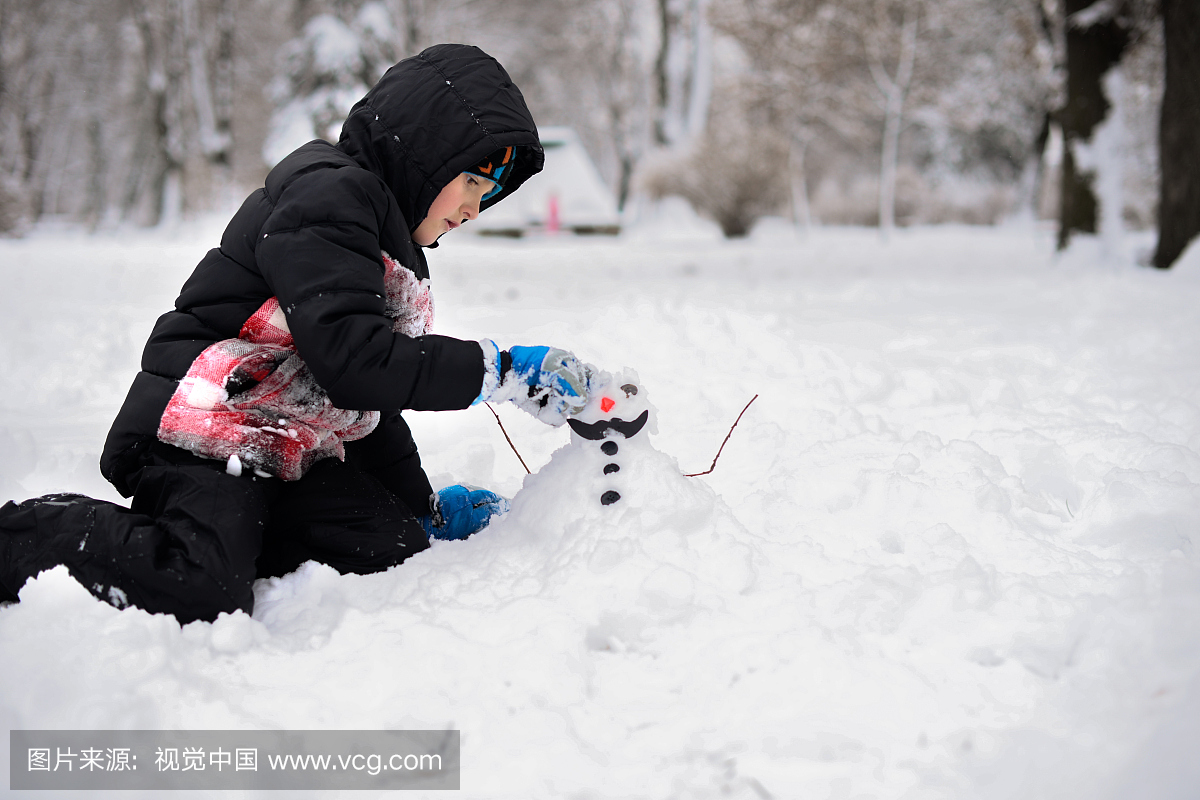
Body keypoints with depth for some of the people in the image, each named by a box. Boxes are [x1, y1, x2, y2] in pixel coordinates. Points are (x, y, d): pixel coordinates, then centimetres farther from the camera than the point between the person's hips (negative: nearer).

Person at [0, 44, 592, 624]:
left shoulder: (390, 239, 22)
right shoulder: (329, 193, -11)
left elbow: (370, 401, 28)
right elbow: (351, 359, -23)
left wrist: (423, 507, 28)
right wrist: (500, 370, -19)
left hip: (293, 458, 10)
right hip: (206, 440, -10)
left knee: (399, 553, -10)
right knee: (200, 597, -29)